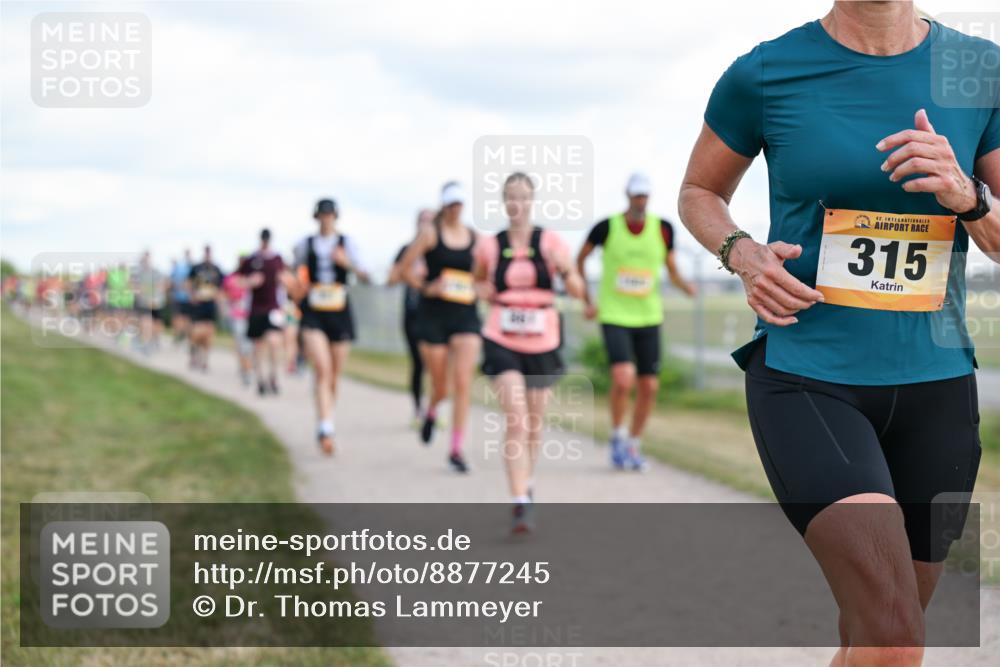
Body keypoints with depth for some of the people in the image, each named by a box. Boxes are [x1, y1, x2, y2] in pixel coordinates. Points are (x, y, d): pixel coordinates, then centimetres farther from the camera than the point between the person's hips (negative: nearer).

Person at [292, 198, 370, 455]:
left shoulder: (346, 243, 4)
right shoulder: (304, 245, 7)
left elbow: (364, 276, -4)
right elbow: (297, 276, 23)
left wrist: (347, 263, -22)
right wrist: (297, 288, 2)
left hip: (340, 315, 1)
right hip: (313, 316, -1)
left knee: (334, 376, 9)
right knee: (322, 370, -19)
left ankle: (325, 426, 29)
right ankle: (325, 429, -26)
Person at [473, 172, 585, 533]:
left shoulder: (550, 242, -3)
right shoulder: (489, 246, -1)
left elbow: (578, 292, -4)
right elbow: (478, 280, 20)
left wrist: (566, 270, -24)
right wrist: (482, 291, -3)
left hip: (543, 344, 1)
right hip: (502, 343, -1)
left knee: (535, 422, 15)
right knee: (515, 420, -16)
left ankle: (528, 484, 42)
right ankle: (521, 504, -19)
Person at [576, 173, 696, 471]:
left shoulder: (663, 229, -1)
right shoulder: (607, 227, -7)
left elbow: (672, 270, 8)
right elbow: (580, 259, 9)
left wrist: (684, 285, -15)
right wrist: (586, 301, 4)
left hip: (648, 317, 3)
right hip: (614, 315, -3)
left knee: (649, 386, 3)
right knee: (623, 377, -22)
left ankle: (634, 444, 23)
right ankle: (617, 436, 1)